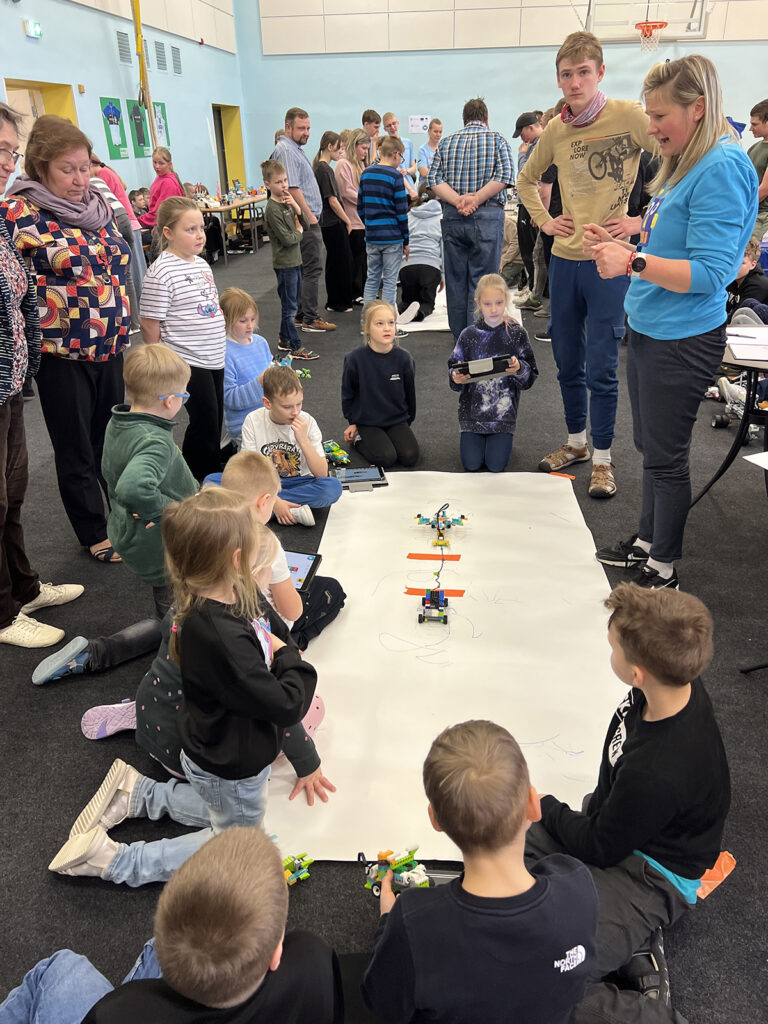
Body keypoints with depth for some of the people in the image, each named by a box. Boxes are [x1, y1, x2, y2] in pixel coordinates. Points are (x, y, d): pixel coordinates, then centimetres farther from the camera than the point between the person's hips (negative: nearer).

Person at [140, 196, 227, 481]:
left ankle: (211, 476, 30)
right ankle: (198, 482, 14)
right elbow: (149, 325, -15)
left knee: (213, 422, 15)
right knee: (204, 423, -2)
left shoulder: (201, 264, 10)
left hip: (214, 359, 8)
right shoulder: (161, 272, -16)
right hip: (187, 362, -8)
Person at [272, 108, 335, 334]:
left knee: (302, 269, 13)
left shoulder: (295, 149, 19)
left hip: (305, 220, 11)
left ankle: (300, 316, 20)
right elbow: (292, 188, -21)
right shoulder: (286, 151, -14)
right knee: (312, 269, -8)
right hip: (305, 221, -11)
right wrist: (310, 216, -19)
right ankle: (310, 320, -5)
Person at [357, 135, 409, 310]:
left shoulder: (365, 174, 8)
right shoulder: (395, 177, -9)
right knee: (390, 281, 1)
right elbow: (401, 212, -9)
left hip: (371, 237, 5)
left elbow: (360, 207, 12)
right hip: (392, 237, -5)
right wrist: (406, 240, -3)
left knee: (372, 278, 12)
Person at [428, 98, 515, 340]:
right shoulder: (497, 140, 6)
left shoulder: (447, 142, 13)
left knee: (455, 279, 9)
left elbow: (434, 179, 0)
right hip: (487, 216, -3)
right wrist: (476, 199, -11)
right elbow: (504, 175, -9)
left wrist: (458, 200, -9)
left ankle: (459, 339, 15)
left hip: (452, 217, 3)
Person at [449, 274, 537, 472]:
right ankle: (475, 438, 28)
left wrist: (519, 369, -23)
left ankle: (499, 439, 25)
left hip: (503, 411, -1)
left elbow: (530, 377, -2)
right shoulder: (469, 335, 0)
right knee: (472, 464, -5)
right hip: (473, 410, 1)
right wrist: (455, 378, -20)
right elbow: (454, 372, 3)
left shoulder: (516, 333, -2)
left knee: (496, 464, -8)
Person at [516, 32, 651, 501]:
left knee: (601, 368, -2)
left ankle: (602, 458, 12)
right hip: (564, 259, 5)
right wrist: (543, 220, 11)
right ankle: (576, 441, 30)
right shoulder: (555, 129, 7)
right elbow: (527, 179, 25)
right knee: (568, 361, 13)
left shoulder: (630, 116, -8)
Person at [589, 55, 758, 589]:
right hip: (649, 328, 10)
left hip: (683, 339, -10)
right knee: (650, 447, 19)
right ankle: (647, 541, 36)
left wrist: (632, 263, -29)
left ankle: (663, 570, 16)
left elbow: (708, 271, -23)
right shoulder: (685, 164, 13)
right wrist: (618, 245, 7)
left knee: (666, 457, 1)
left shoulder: (723, 166, -17)